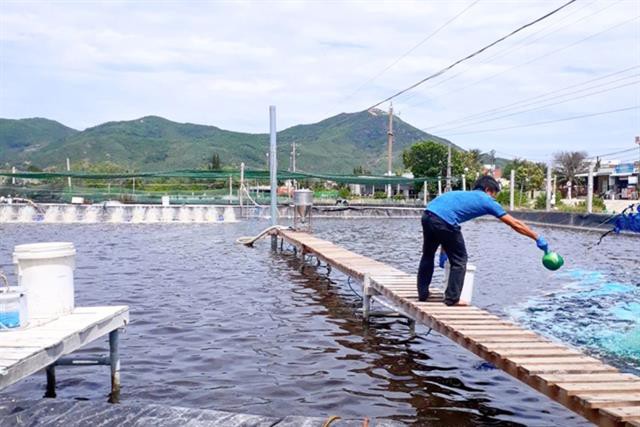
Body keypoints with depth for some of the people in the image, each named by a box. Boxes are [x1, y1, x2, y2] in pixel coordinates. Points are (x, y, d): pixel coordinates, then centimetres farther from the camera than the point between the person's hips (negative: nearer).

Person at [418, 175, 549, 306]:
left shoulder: (463, 195, 34)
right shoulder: (486, 200, 15)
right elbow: (515, 224, 19)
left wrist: (444, 251, 34)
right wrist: (537, 238, 28)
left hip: (427, 215, 7)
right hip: (443, 221, -7)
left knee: (428, 255, 26)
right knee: (459, 260, 12)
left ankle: (422, 293, 33)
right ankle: (452, 298, 16)